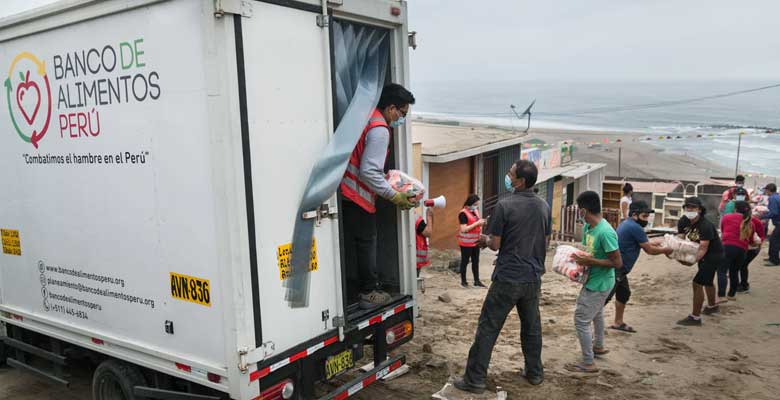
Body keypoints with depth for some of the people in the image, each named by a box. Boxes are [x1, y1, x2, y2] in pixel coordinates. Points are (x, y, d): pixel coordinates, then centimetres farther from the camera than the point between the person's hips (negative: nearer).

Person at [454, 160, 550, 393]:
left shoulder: (505, 205, -15)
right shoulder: (544, 206, 5)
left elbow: (495, 244, -12)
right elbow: (545, 242, 13)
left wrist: (484, 240, 10)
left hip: (508, 279, -6)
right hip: (533, 277, 6)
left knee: (488, 329, 0)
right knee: (531, 326, 20)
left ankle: (475, 380, 5)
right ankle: (535, 373, 31)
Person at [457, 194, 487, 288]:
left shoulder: (475, 211, 7)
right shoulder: (463, 213, -16)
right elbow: (463, 229, -22)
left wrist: (482, 223, 0)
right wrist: (477, 223, -22)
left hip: (475, 241, 7)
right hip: (466, 242, -7)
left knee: (476, 261, 11)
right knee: (465, 261, 4)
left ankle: (477, 281, 18)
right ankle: (463, 281, 15)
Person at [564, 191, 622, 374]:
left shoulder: (605, 232, -30)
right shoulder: (587, 227, -3)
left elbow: (617, 263, -26)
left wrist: (590, 261, -26)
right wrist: (580, 257, -6)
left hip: (599, 283, -10)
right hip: (593, 280, 10)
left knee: (581, 319, -6)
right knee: (596, 313, 29)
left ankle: (588, 363, 6)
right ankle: (598, 346, 52)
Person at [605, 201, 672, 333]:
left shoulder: (627, 224, 14)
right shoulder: (635, 228, -16)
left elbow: (642, 243, 31)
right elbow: (649, 250, -9)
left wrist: (654, 243, 24)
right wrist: (665, 250, 7)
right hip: (615, 268, -11)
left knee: (624, 293, 20)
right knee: (605, 297, -10)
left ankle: (618, 323, 31)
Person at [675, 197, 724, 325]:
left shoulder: (705, 226, -32)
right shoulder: (683, 221, -11)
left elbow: (703, 248, -33)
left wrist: (693, 261, -46)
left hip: (714, 255, -8)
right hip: (704, 254, 9)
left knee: (697, 283, -14)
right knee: (707, 280, 28)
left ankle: (695, 317, -6)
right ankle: (712, 306, 53)